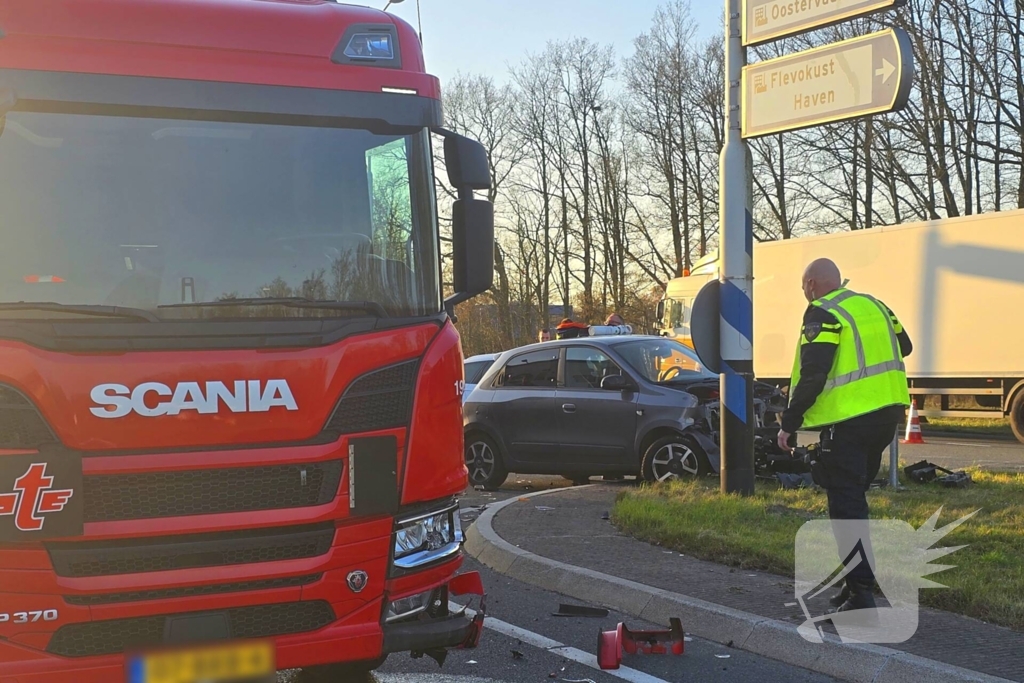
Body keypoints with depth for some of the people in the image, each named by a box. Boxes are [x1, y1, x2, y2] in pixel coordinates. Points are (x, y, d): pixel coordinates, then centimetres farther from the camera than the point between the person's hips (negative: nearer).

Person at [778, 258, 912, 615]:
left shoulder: (823, 314, -11)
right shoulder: (873, 305, 13)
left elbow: (811, 376, -19)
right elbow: (904, 347, 26)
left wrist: (789, 423, -13)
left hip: (848, 421, -8)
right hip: (887, 412, 8)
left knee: (846, 505, -5)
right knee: (855, 498, 20)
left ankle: (861, 594, -8)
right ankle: (858, 581, 25)